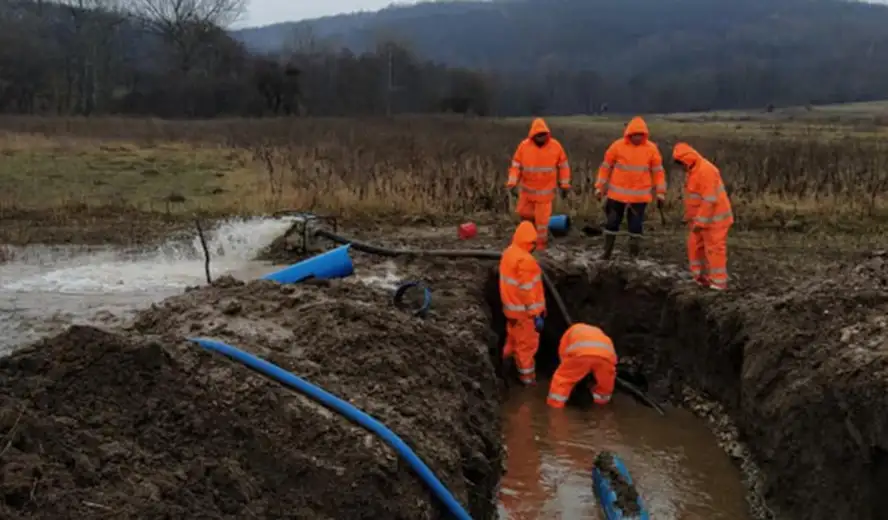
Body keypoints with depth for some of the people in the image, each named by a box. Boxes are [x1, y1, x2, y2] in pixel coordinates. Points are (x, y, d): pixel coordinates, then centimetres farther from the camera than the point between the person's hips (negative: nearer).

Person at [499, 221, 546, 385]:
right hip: (524, 311, -9)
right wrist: (536, 316, -21)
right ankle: (527, 376, 18)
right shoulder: (524, 260, -26)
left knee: (515, 339, 23)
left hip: (512, 308, 9)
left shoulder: (508, 253, 3)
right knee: (527, 344, 6)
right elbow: (527, 290, -26)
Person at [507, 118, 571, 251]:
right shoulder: (524, 145, -12)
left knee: (542, 218, 1)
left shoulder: (555, 146, -12)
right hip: (527, 189, 2)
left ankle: (540, 244, 14)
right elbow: (516, 165, -6)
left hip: (545, 190, -2)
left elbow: (563, 166, -1)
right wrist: (512, 183, -17)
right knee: (523, 212, 15)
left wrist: (564, 185, 1)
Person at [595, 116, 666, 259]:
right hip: (617, 193, 0)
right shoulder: (617, 146, -7)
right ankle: (607, 252, 22)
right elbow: (605, 167, 2)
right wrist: (599, 187, 1)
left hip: (640, 196, 0)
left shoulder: (651, 148, -5)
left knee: (636, 225, 3)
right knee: (612, 222, 8)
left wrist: (660, 194, 0)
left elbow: (658, 172, 3)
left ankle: (633, 256, 14)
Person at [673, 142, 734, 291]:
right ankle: (702, 277, 19)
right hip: (700, 218, 10)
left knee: (714, 249, -4)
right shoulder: (692, 170, 9)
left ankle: (719, 282, 5)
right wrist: (690, 217, 18)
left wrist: (700, 222, -24)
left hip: (714, 218, -10)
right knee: (695, 246, 11)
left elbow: (709, 200, -26)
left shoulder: (706, 170, -23)